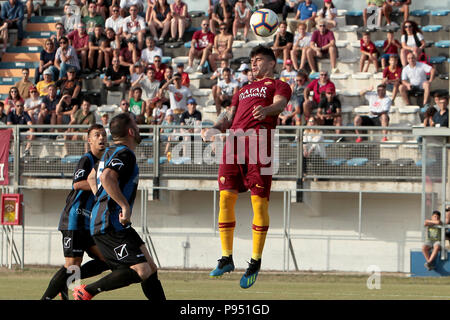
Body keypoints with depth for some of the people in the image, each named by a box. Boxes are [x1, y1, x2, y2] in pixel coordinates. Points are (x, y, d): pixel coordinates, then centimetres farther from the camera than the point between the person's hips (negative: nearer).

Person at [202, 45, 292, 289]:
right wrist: (215, 129, 6)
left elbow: (279, 104, -5)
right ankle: (226, 258, 4)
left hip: (259, 138, -6)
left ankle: (256, 262, -4)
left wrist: (266, 110, -29)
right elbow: (229, 117, 28)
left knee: (259, 200, -9)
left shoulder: (278, 85, 16)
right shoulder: (243, 91, 35)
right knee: (226, 196, -3)